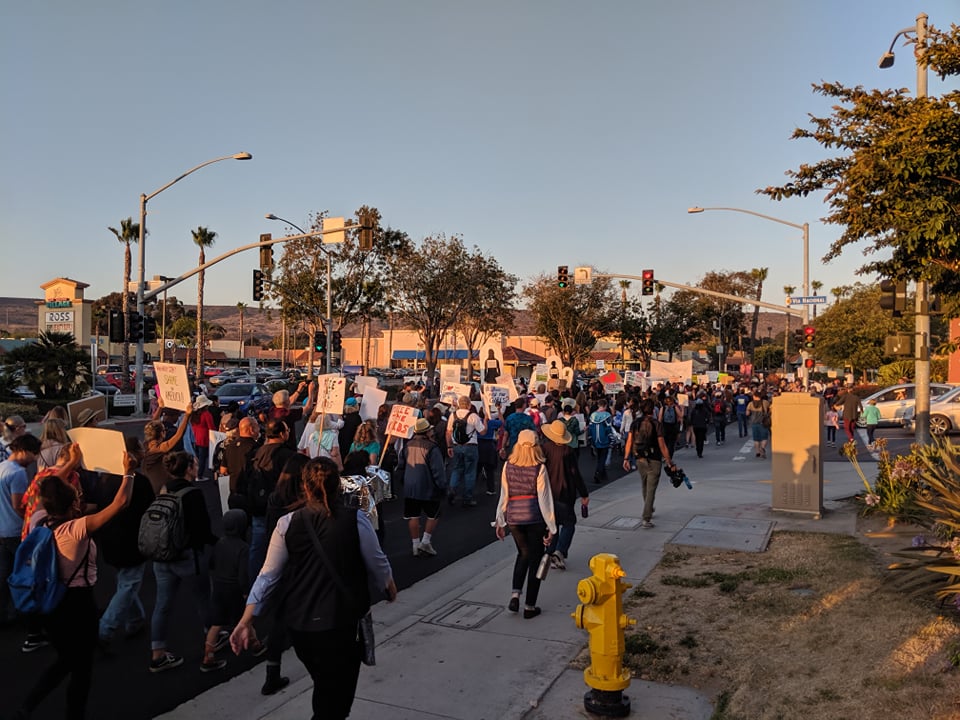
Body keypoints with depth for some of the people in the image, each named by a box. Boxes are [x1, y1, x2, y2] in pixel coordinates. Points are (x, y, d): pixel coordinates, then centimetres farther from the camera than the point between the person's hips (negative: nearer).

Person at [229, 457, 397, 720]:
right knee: (335, 699, 11)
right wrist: (390, 588, 20)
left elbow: (268, 575, -4)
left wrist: (246, 621, 2)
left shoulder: (287, 523, -6)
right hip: (342, 622, -4)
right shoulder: (355, 520, -12)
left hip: (299, 623, 4)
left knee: (325, 688, 28)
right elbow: (377, 564, 0)